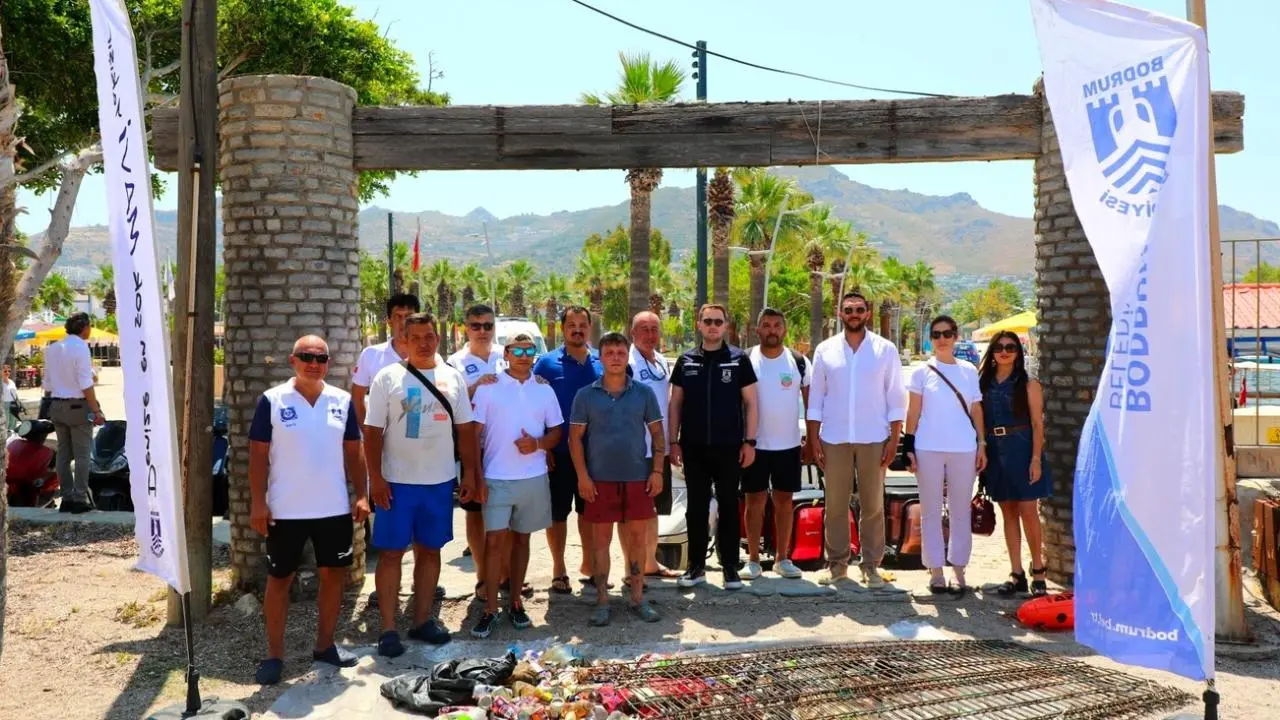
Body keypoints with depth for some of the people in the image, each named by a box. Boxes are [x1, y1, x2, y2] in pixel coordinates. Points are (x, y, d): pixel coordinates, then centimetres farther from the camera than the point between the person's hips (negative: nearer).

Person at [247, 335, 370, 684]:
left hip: (335, 509, 3)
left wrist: (361, 495, 1)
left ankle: (325, 645, 26)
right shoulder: (272, 400, -6)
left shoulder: (343, 401, 4)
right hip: (285, 511, -3)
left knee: (334, 575, 11)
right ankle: (274, 654, 16)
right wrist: (258, 502, -10)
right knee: (279, 579, 6)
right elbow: (258, 455, -5)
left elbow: (353, 451, 8)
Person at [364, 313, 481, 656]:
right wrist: (375, 478, -12)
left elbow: (465, 429, 9)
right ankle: (388, 628, 6)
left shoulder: (452, 377, 6)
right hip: (397, 481, -3)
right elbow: (373, 432, -4)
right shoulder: (388, 377, -2)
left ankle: (422, 619, 22)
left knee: (430, 550, 11)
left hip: (440, 481, 3)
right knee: (391, 552, 0)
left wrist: (470, 473, 4)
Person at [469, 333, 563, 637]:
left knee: (521, 539, 12)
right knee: (494, 541, -5)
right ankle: (490, 608, 2)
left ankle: (516, 601, 22)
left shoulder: (545, 391, 7)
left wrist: (538, 444, -12)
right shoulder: (488, 388, -1)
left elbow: (557, 432, 9)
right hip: (496, 478, -2)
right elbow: (474, 433, -2)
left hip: (534, 478, 3)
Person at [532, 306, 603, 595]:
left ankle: (588, 565, 28)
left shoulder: (602, 363, 4)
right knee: (558, 512, 6)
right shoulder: (547, 363, -4)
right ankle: (558, 570, 18)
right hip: (560, 453, -3)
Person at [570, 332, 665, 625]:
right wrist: (582, 476, -8)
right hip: (600, 479, -1)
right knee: (601, 539, 5)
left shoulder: (644, 393, 3)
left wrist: (657, 471, -2)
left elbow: (657, 433, 6)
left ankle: (638, 598, 20)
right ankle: (602, 601, 14)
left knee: (637, 538, 9)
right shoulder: (585, 396, -1)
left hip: (638, 477, 1)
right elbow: (575, 437, 0)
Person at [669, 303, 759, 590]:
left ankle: (730, 566, 13)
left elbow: (750, 402, 1)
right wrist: (674, 441, 2)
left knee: (728, 506, 5)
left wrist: (749, 441, -5)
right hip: (694, 447, 2)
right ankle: (696, 566, 16)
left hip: (729, 446, -1)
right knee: (696, 507, 7)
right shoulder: (686, 361, 6)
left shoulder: (738, 359, 1)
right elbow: (675, 404, 8)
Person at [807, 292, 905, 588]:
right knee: (835, 505, 7)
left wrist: (894, 439, -5)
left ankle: (871, 566, 14)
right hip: (834, 439, 1)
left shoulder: (886, 350, 1)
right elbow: (816, 397, 5)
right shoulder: (825, 349, 4)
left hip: (873, 439, -1)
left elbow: (896, 398, 1)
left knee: (873, 506, 5)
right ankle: (837, 563, 17)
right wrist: (814, 439, 0)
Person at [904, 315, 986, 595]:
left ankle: (958, 570, 15)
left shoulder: (969, 370, 9)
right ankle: (935, 571, 11)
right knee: (931, 512, 3)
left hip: (963, 448, 1)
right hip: (928, 448, -1)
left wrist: (982, 443, 5)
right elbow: (913, 411, 3)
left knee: (960, 512, 6)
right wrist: (908, 446, -3)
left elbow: (976, 409, 11)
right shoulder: (922, 371, 4)